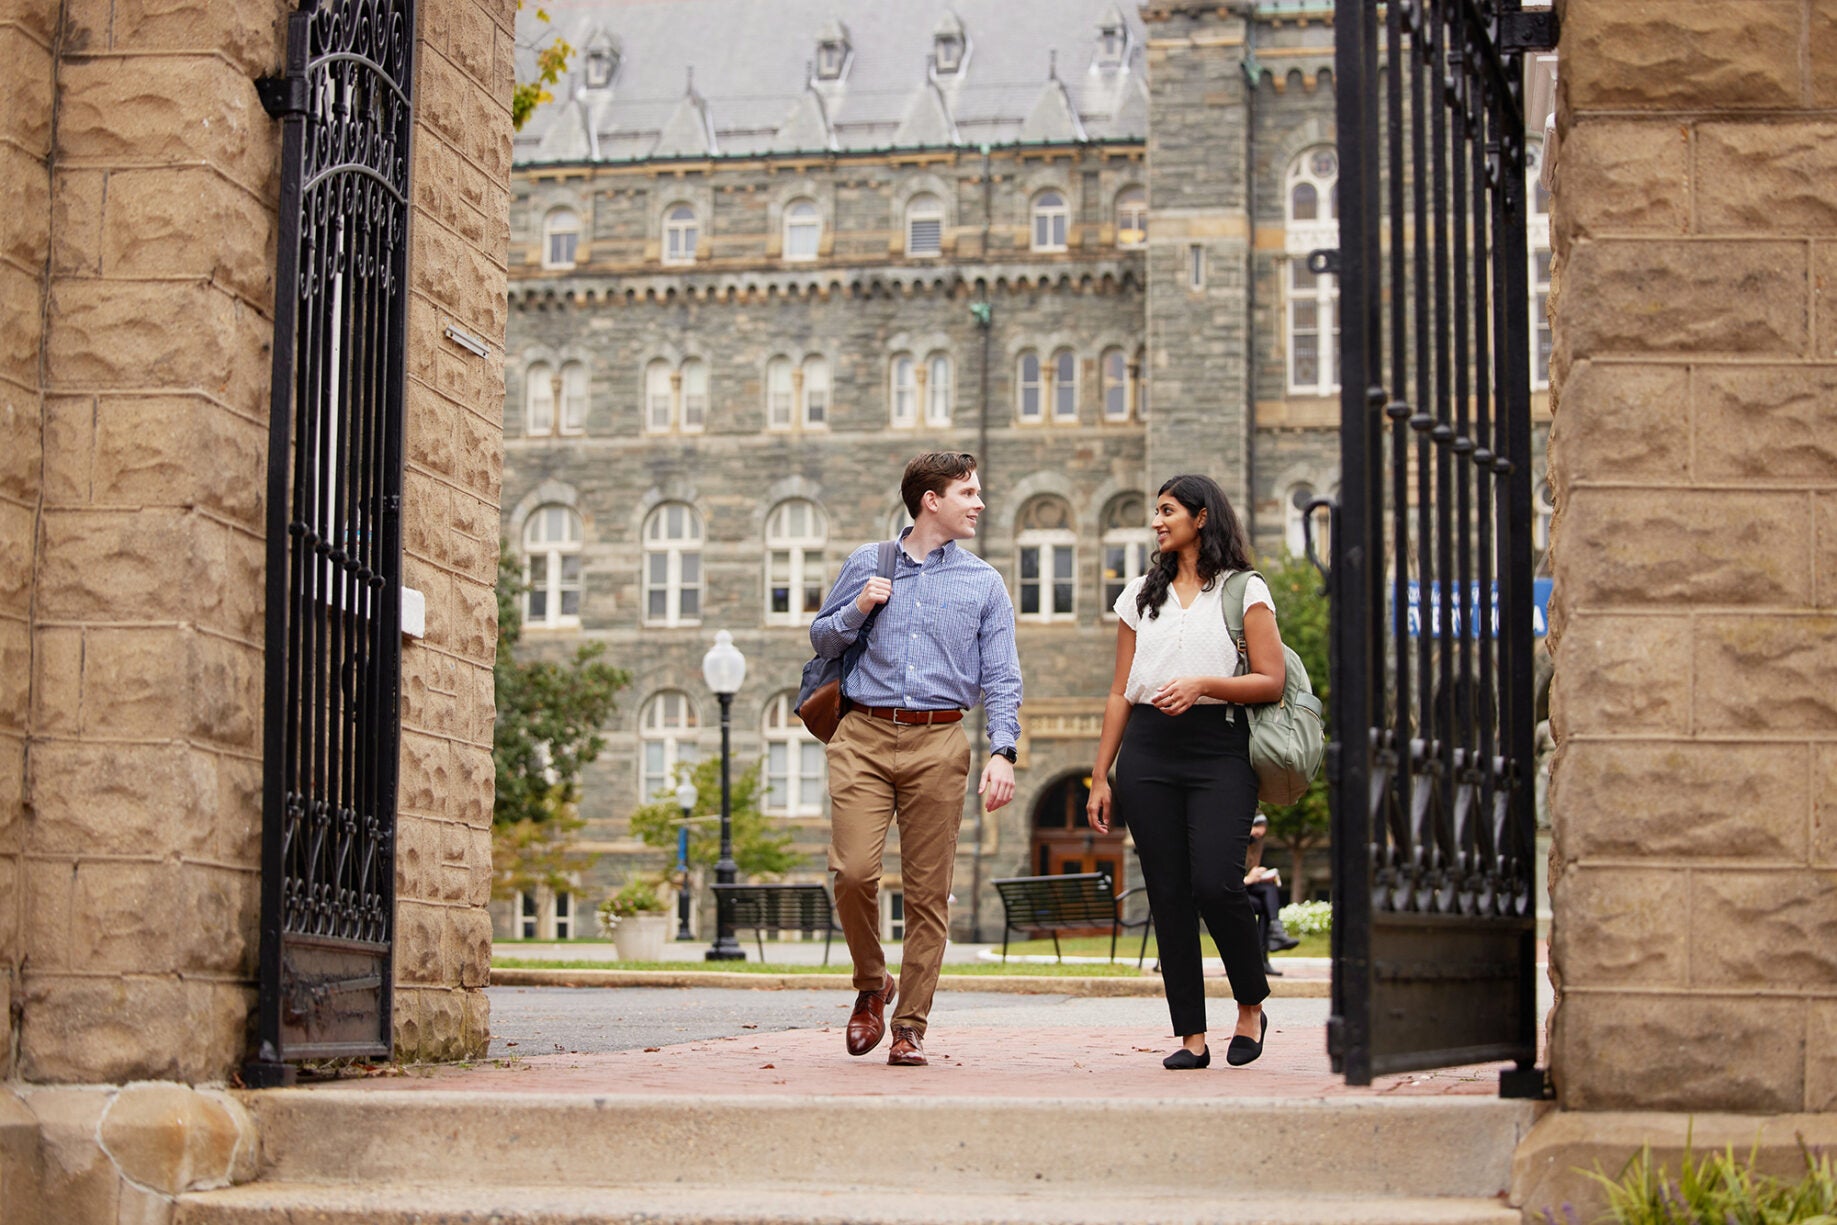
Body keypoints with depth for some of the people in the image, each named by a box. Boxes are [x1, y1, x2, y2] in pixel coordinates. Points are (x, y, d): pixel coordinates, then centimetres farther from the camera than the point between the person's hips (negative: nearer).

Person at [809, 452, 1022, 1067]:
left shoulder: (984, 583, 10)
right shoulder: (867, 564, 12)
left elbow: (1000, 679, 5)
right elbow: (821, 640, 18)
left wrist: (1003, 751, -10)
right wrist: (857, 610, -3)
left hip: (938, 743, 0)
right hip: (864, 737, 0)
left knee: (928, 890, -1)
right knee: (853, 872, -12)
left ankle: (911, 1026, 8)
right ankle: (871, 985, 14)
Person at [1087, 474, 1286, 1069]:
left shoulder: (1246, 591, 6)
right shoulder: (1141, 594, 19)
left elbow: (1271, 682, -1)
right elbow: (1120, 692, 18)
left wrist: (1202, 684, -16)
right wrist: (1100, 776, 13)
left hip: (1219, 750, -4)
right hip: (1147, 752, 4)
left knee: (1216, 885, -17)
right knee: (1169, 895, -1)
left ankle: (1252, 1006, 6)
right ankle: (1192, 1036, 3)